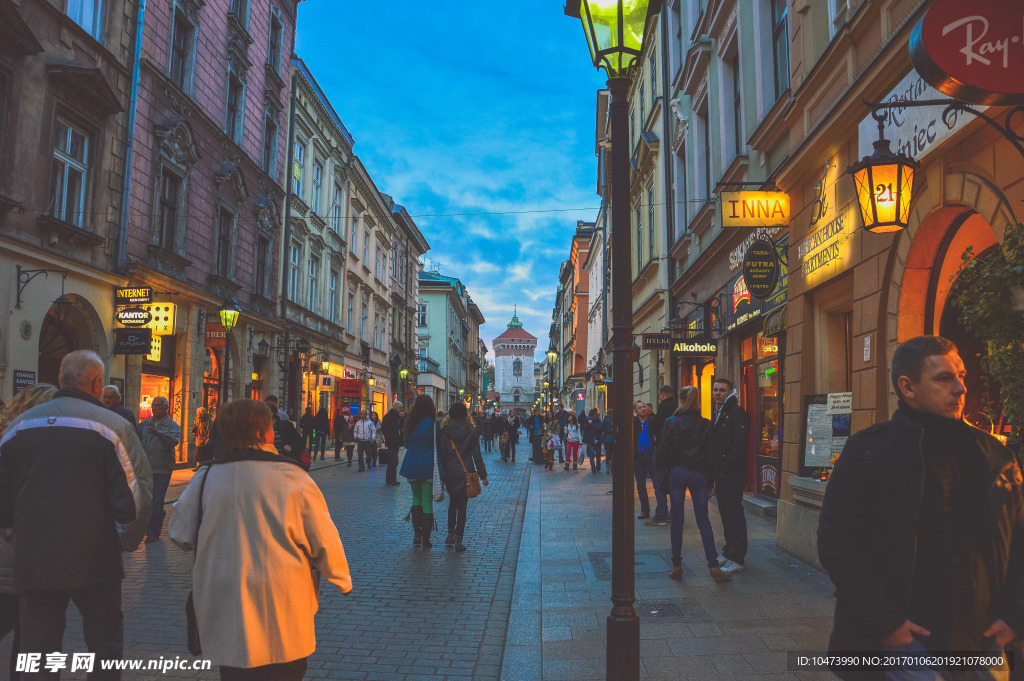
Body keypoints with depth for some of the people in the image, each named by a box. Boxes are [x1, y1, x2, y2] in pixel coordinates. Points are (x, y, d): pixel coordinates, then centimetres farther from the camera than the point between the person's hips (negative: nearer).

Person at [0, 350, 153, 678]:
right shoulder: (113, 426, -12)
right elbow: (136, 495, -13)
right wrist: (126, 541, 5)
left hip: (32, 562, 4)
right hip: (96, 563, -3)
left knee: (38, 652, 15)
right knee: (105, 648, 12)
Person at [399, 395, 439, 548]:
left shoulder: (410, 422, 3)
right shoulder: (432, 423, -11)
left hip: (412, 465, 4)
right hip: (428, 466, -4)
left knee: (416, 498, 17)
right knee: (427, 501, 2)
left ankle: (417, 535, 16)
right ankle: (425, 539, 5)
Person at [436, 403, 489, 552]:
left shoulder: (443, 432, -5)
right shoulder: (471, 431, -4)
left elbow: (440, 454, -4)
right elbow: (477, 455, -2)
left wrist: (441, 473, 5)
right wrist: (483, 475, 3)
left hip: (449, 473, 1)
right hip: (466, 472, -1)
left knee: (452, 503, 22)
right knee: (462, 506, 3)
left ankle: (451, 534, 24)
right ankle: (458, 540, 1)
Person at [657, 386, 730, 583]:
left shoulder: (672, 422, -3)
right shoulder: (706, 424, 1)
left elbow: (663, 450, -3)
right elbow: (710, 455, 3)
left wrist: (664, 471, 8)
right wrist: (710, 482, 8)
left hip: (677, 472, -1)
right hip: (698, 474, 1)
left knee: (677, 519, 5)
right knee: (703, 521, 7)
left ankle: (676, 566, 8)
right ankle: (714, 567, 5)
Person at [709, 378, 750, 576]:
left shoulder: (737, 413, -12)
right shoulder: (717, 413, 17)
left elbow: (739, 444, -19)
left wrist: (727, 467, -19)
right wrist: (714, 468, 12)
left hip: (733, 474, -9)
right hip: (721, 473, 9)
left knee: (734, 515, -5)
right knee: (725, 513, 15)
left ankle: (736, 559, 0)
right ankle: (728, 552, 26)